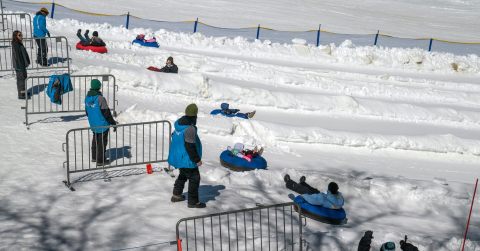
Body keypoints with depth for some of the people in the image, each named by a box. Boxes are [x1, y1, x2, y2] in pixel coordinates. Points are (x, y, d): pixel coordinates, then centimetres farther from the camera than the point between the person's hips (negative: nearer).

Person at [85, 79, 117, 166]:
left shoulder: (87, 97, 0)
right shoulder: (100, 99, -24)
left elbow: (87, 111, 12)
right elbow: (106, 113, -20)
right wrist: (113, 123, -10)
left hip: (93, 124, 7)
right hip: (102, 124, -7)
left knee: (95, 139, 22)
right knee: (102, 141, 4)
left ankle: (94, 157, 33)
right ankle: (100, 160, 10)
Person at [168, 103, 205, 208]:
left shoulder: (178, 123, 2)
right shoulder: (190, 128, -26)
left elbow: (174, 136, 16)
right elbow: (190, 146, -25)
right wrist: (197, 159, -17)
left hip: (178, 156, 10)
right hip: (187, 158, -10)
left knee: (183, 175, 27)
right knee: (194, 178, 1)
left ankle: (176, 195, 38)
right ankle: (193, 202, 7)